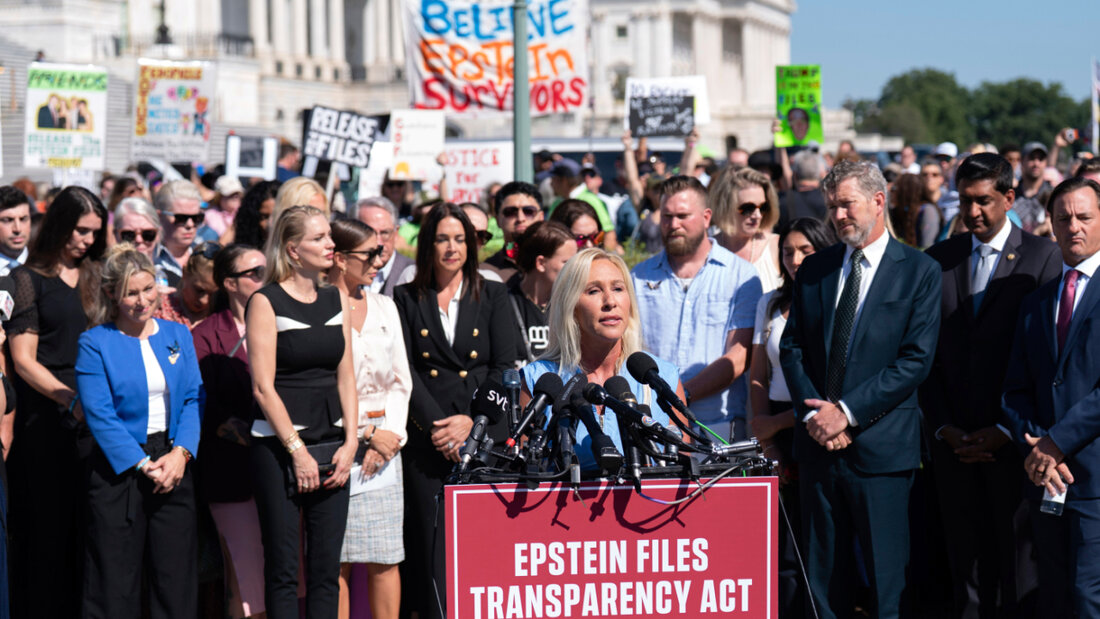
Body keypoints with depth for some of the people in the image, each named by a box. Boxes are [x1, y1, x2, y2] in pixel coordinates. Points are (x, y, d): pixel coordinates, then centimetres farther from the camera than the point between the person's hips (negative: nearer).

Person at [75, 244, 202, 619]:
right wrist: (143, 465, -15)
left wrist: (181, 452, -10)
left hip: (174, 465, 4)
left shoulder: (178, 335, 11)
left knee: (178, 578, 3)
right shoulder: (95, 344, -2)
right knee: (115, 587, -1)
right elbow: (100, 415, -8)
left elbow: (192, 400, 6)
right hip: (119, 471, -3)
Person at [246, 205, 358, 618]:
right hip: (278, 445, -5)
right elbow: (263, 387, -9)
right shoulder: (266, 302, -5)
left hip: (330, 444, 5)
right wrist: (297, 451, -13)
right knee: (283, 569, -3)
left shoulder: (335, 300, 11)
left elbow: (345, 377, 12)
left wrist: (349, 443, 0)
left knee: (327, 569, 3)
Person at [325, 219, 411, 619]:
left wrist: (389, 434, -1)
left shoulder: (384, 308, 15)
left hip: (382, 443, 5)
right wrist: (367, 432, -9)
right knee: (336, 559, -4)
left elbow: (400, 382, 15)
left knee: (385, 557, 1)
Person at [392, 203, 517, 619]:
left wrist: (470, 421, -8)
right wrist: (437, 426, -10)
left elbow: (505, 368, 5)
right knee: (432, 543, -5)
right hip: (426, 441, 0)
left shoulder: (493, 297, 12)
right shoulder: (407, 300, 11)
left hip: (484, 436, 0)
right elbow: (405, 370, 2)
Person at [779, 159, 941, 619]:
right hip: (818, 444, 4)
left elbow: (916, 360, -9)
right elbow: (792, 347, 10)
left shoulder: (919, 272, -2)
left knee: (886, 580, -1)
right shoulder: (814, 269, 12)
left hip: (880, 445, -4)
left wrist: (847, 411, -14)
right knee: (823, 572, 8)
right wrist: (811, 413, -7)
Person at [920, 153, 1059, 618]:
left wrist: (1007, 431, -11)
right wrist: (943, 427, -1)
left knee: (1019, 551, 0)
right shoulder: (937, 261, 10)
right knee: (965, 553, 7)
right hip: (954, 437, 4)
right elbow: (926, 354, 10)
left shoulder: (1043, 258, -2)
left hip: (1015, 440, -3)